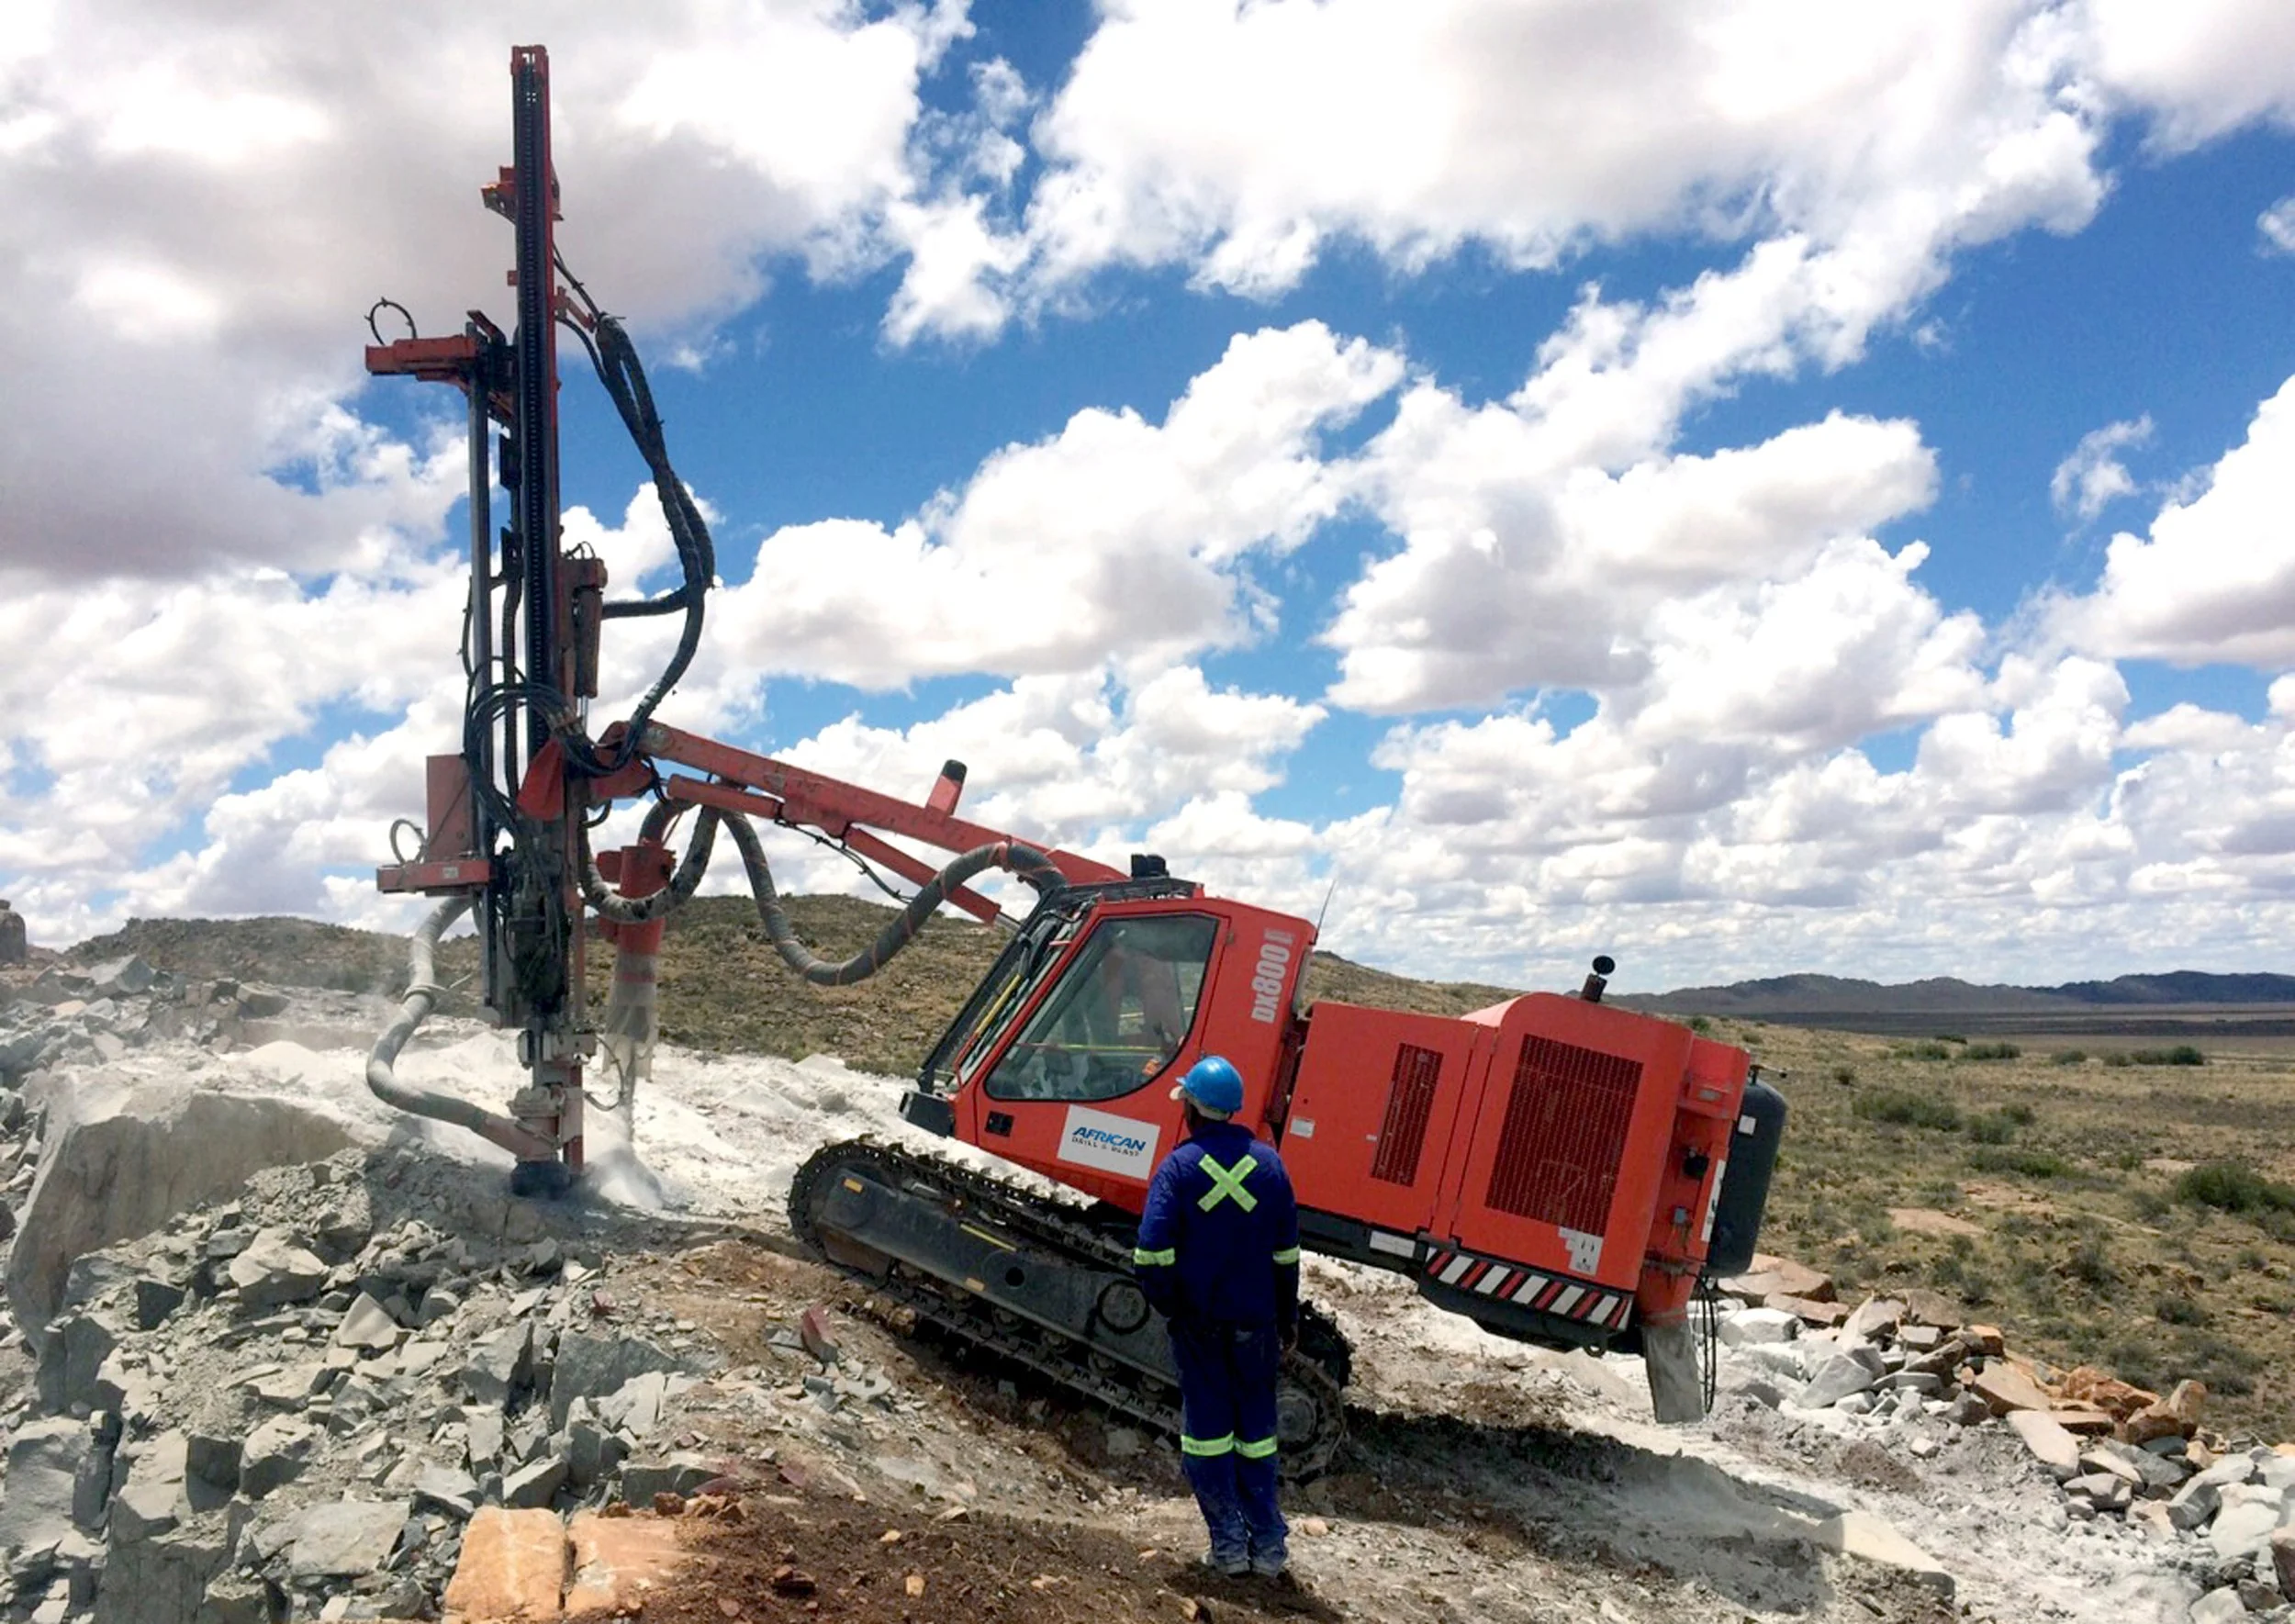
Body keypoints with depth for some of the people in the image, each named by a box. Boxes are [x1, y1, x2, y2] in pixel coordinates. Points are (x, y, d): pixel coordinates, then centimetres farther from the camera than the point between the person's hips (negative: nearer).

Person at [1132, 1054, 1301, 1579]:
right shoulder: (1268, 1163, -2)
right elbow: (1286, 1253, 3)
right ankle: (1268, 1542, 16)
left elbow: (1152, 1255, -17)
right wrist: (1288, 1317, 12)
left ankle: (1228, 1543, 10)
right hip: (1255, 1321, 3)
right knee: (1256, 1428, 14)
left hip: (1198, 1323, -2)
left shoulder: (1179, 1167, -11)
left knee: (1207, 1428, 9)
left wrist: (1168, 1305, -1)